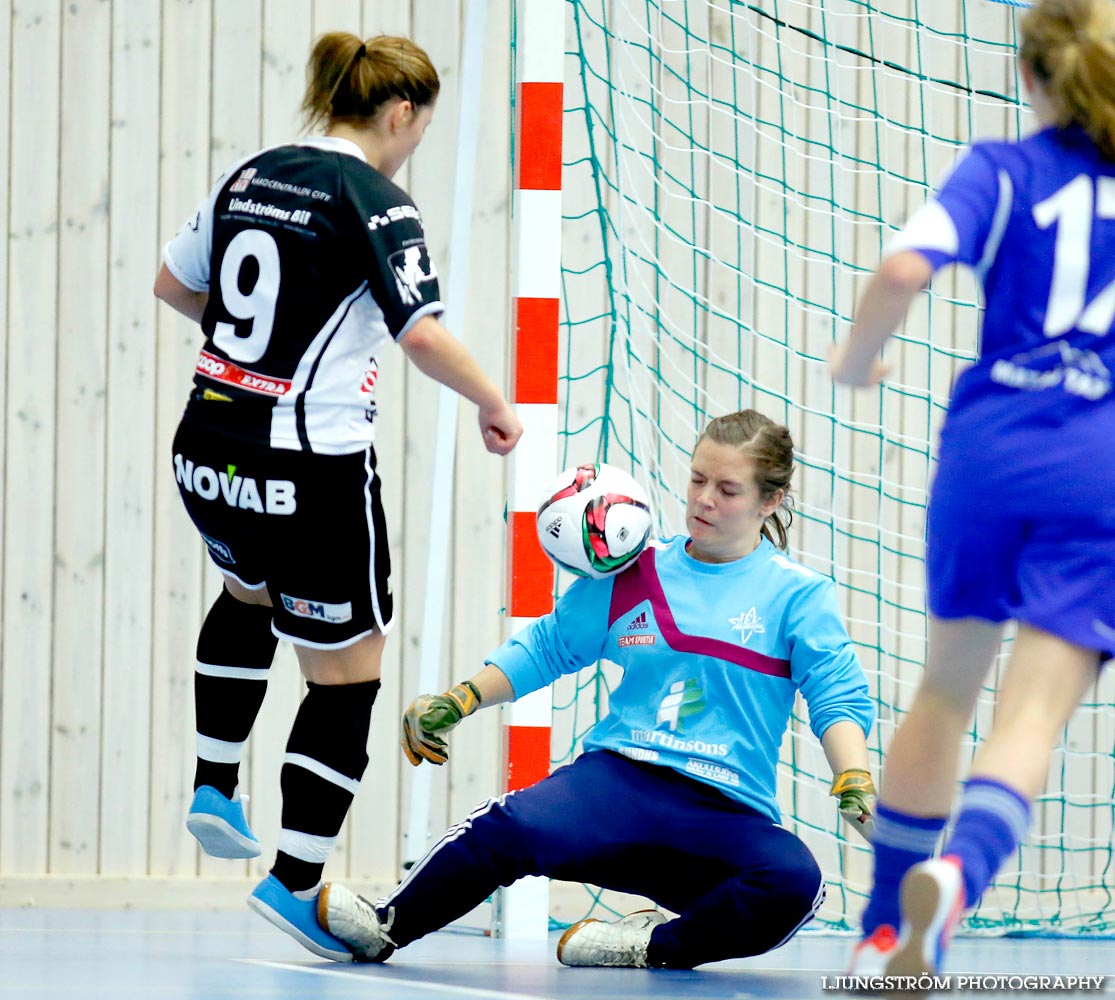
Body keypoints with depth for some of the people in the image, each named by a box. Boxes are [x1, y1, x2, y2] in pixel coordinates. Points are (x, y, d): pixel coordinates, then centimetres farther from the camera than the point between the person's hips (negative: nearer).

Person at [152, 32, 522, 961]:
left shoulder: (250, 177, 7)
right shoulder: (374, 202, -13)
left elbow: (173, 283, 19)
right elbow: (423, 334, -22)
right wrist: (494, 403, -6)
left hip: (208, 454, 7)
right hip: (312, 467, -7)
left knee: (251, 588, 38)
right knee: (348, 670, 7)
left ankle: (214, 785, 35)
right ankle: (297, 881, 7)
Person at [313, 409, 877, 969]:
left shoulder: (798, 595, 6)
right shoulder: (635, 575, 14)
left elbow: (837, 697, -3)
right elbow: (549, 646, 25)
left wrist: (855, 786, -21)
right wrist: (456, 703, 17)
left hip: (726, 817, -1)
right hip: (619, 779, 1)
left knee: (794, 883, -34)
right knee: (511, 827, -30)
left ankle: (657, 946, -13)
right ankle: (385, 928, -11)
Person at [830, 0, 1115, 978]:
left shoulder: (1003, 171, 3)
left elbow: (903, 271, -13)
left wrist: (855, 361, 5)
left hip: (991, 446, 1)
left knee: (947, 691, 20)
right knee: (1031, 722, -9)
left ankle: (886, 927, 27)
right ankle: (956, 875, -39)